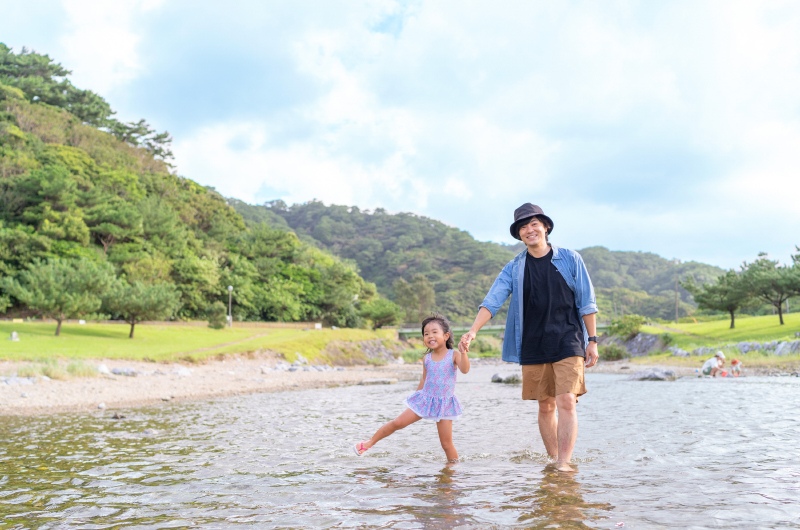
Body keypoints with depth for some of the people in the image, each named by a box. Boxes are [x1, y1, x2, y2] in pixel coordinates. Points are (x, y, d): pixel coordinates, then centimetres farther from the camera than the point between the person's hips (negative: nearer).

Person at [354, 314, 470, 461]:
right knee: (397, 423, 3)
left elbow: (465, 370, -27)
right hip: (424, 400, 3)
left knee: (447, 443, -3)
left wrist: (464, 351, -41)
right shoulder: (427, 359, 2)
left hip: (444, 404, -3)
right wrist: (416, 398, 18)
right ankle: (370, 443, 19)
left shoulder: (454, 355, -10)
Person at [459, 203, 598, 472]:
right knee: (546, 407, 7)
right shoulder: (514, 268, 6)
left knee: (566, 402, -13)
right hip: (533, 346, 2)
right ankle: (553, 460, 18)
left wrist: (592, 340, 2)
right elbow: (492, 301, -5)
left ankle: (564, 464, -13)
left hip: (568, 342, -2)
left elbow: (586, 303, 6)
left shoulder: (570, 259, 3)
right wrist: (473, 331, -19)